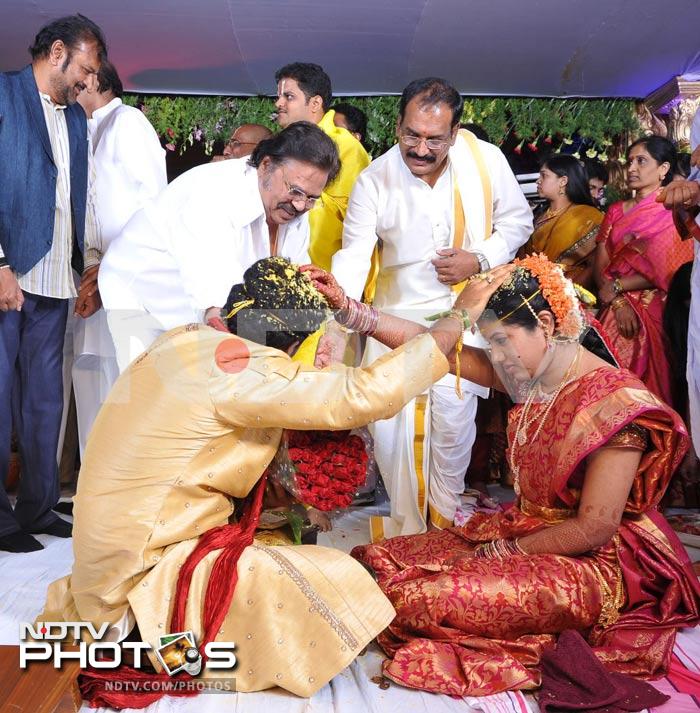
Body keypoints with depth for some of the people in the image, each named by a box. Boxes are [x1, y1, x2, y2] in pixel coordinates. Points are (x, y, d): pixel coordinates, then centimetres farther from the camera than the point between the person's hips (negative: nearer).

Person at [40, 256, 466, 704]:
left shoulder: (189, 340, 4)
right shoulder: (235, 365, -22)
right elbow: (363, 396, -23)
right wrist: (453, 324, -14)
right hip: (148, 572, -10)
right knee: (341, 587, -16)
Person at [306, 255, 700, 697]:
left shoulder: (615, 402, -19)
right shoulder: (532, 376, 3)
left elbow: (595, 528, -21)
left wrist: (502, 553, -12)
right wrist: (347, 306, -2)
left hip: (591, 564, -7)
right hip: (522, 530, 8)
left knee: (420, 598, -25)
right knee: (374, 560, -4)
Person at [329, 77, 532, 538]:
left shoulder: (486, 161, -10)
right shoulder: (375, 180, -12)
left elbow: (518, 221, 4)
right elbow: (354, 256, -17)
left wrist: (480, 260, -14)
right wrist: (337, 324, -31)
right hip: (397, 314, 0)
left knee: (454, 421, 2)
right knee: (390, 425, -1)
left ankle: (445, 518, 29)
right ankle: (406, 526, 22)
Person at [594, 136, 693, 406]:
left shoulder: (673, 212, -1)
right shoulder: (616, 212, 13)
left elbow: (667, 271, -9)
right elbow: (600, 265, 4)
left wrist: (617, 287, -9)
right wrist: (619, 302, -12)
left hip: (654, 313, -4)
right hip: (616, 312, 4)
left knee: (644, 383, -5)